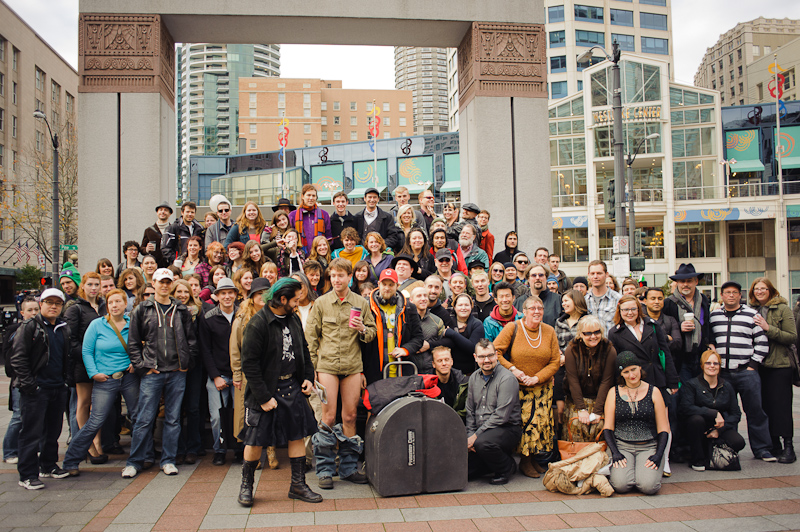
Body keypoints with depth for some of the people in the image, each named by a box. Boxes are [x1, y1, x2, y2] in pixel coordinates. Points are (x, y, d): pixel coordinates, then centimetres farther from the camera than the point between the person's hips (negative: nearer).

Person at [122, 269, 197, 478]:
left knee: (173, 419, 6)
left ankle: (168, 460, 16)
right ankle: (135, 461, 12)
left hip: (177, 373, 2)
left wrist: (186, 363, 2)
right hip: (152, 373, -1)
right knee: (145, 419, 0)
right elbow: (133, 343, 4)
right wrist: (142, 366, -4)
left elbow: (191, 340, 11)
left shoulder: (182, 311, 10)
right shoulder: (142, 310, 6)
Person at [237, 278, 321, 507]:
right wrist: (263, 397, -18)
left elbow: (303, 350, 18)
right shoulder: (257, 324, -16)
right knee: (255, 439, 4)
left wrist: (308, 377, 5)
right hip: (266, 389, -6)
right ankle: (246, 485, 24)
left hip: (292, 385, 6)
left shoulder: (293, 319, 6)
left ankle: (298, 485, 19)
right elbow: (249, 364, -17)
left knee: (297, 434, 7)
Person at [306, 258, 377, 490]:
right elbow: (311, 337, 6)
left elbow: (373, 333, 14)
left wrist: (362, 329, -9)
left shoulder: (361, 303, 7)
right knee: (328, 417, -2)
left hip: (353, 366, 2)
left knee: (350, 416, 5)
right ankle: (325, 470, 9)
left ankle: (348, 468, 18)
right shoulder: (321, 303, 4)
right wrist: (312, 368, 1)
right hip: (327, 365, -1)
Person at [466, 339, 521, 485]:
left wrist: (476, 436, -19)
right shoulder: (474, 378, 9)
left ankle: (507, 468, -6)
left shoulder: (507, 379, -14)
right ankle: (494, 463, 18)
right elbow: (470, 411, 13)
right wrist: (470, 435, -3)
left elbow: (501, 416, -19)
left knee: (483, 442, -36)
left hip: (508, 429, -6)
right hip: (481, 431, 6)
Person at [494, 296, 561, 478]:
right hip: (518, 386, -3)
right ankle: (525, 461, 7)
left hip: (542, 386, 3)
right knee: (524, 421, -10)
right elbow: (495, 352, -7)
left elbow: (555, 361, 3)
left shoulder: (549, 331, 4)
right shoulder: (512, 328, -5)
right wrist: (512, 369, -14)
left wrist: (536, 378, -9)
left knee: (542, 421, -2)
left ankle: (536, 459, 16)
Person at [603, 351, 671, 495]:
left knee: (649, 486, -25)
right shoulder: (614, 393, 6)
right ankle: (615, 469, 8)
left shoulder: (653, 392, 6)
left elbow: (663, 429, 6)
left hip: (649, 447, 0)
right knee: (621, 485, -26)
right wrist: (615, 452, -10)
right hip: (622, 446, 0)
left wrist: (659, 455, -8)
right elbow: (608, 428, 5)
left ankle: (646, 471, 8)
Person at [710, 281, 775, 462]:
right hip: (721, 373, 2)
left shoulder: (752, 315, 4)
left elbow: (762, 342, 3)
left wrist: (753, 364, -4)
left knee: (755, 410, -1)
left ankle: (762, 448, 9)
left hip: (747, 372, -2)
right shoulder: (713, 316, 11)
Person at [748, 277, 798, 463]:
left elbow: (792, 337, -9)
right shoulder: (751, 310, 10)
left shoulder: (782, 309, -3)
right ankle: (774, 445, 18)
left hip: (779, 365, -5)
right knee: (765, 405, 9)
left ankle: (788, 446, 2)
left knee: (780, 405, -5)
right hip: (758, 365, 5)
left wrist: (768, 328, -18)